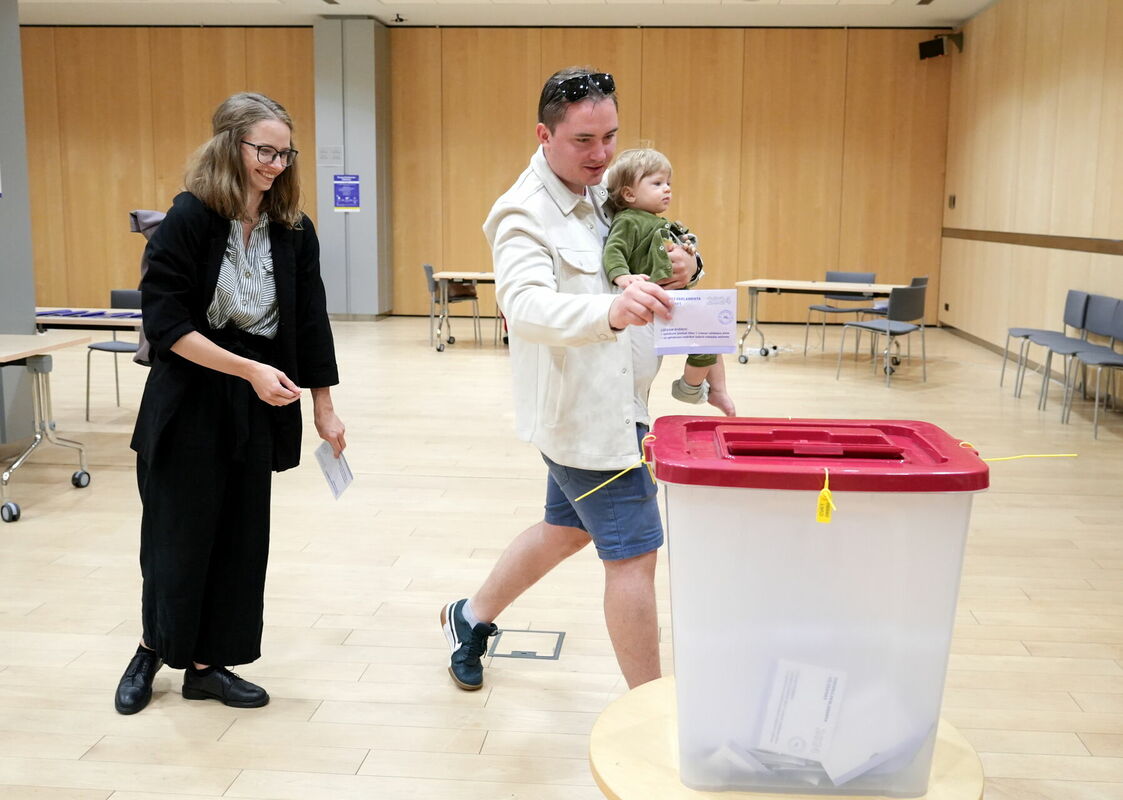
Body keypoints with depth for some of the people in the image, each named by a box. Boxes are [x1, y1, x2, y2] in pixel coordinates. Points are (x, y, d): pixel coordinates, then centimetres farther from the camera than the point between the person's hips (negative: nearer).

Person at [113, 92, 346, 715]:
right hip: (189, 404, -4)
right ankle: (153, 649, 32)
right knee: (179, 536, 6)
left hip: (256, 409, 4)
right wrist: (247, 369, -22)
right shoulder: (188, 220, -13)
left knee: (240, 537, 9)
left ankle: (207, 664, 25)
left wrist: (324, 410, 5)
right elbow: (165, 323, -16)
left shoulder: (294, 231, 0)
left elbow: (310, 325, 4)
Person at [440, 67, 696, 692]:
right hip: (583, 411, -9)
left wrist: (679, 267, -8)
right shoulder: (525, 213, -19)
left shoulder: (605, 190, 7)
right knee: (635, 552, -4)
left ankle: (472, 618, 44)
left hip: (610, 402, 9)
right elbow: (526, 305, -36)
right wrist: (611, 311, -56)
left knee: (566, 529, 24)